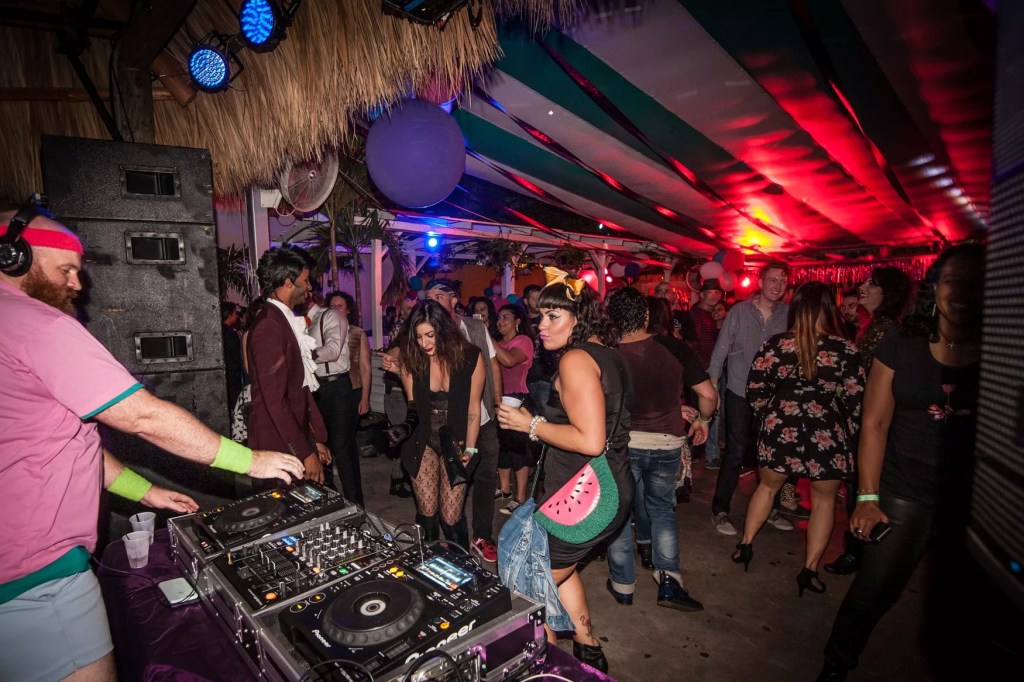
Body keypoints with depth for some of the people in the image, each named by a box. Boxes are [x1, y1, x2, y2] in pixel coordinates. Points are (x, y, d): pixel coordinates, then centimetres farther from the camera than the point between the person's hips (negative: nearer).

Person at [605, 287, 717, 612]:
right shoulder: (674, 348, -8)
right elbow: (708, 394, -5)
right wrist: (703, 420, 14)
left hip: (624, 442, -1)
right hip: (668, 443, 2)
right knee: (662, 509, 23)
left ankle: (623, 585, 26)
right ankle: (669, 581, 15)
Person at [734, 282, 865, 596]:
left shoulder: (775, 345, -7)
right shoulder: (845, 349, -10)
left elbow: (755, 388, -3)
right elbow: (855, 399, -6)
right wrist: (847, 433, 10)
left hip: (781, 428, 2)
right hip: (827, 434, -1)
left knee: (767, 486, 22)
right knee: (824, 499, 18)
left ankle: (745, 546, 29)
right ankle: (809, 570, 21)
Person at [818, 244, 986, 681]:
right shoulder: (900, 346, -3)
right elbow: (875, 423, -3)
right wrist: (867, 498, -6)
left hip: (972, 502, 1)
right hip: (904, 495, -1)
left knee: (963, 602, 15)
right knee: (873, 591, 6)